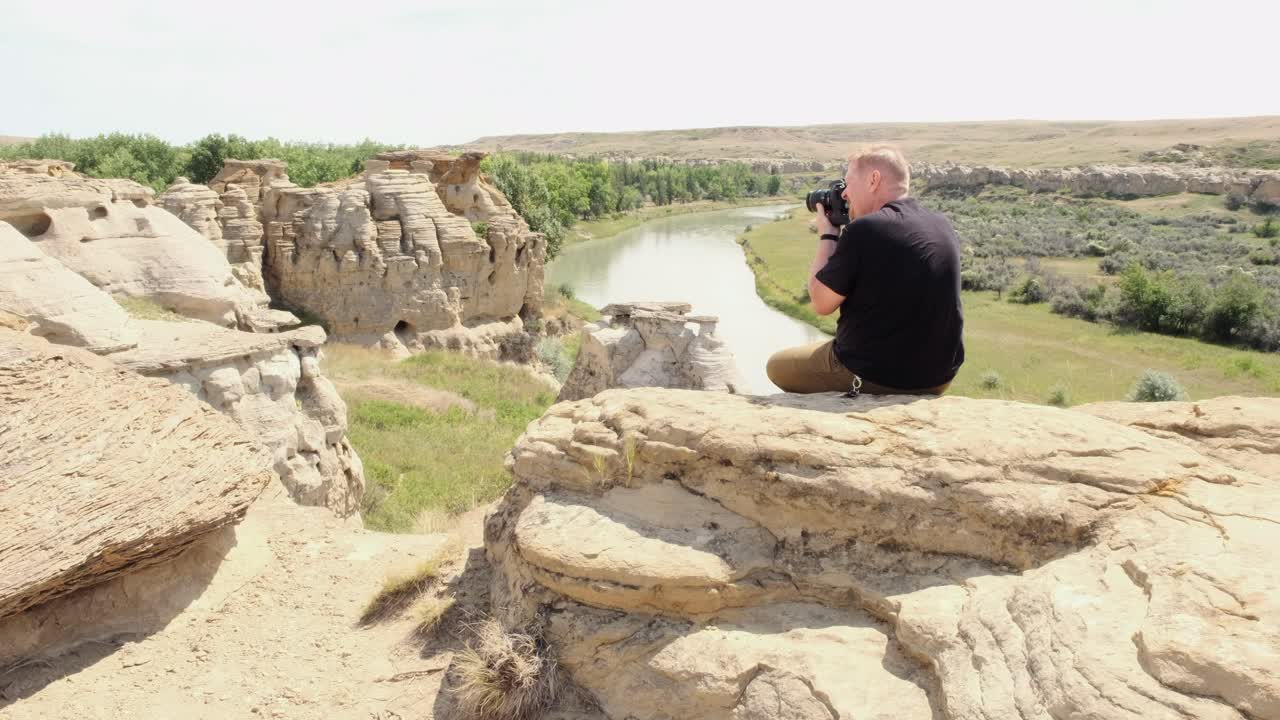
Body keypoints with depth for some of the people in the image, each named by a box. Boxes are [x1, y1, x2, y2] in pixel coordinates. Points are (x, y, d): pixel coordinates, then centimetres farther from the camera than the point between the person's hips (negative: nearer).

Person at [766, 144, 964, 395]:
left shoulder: (863, 230, -21)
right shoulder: (944, 228, 1)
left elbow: (821, 303, -11)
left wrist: (827, 235, 0)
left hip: (873, 377, -7)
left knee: (777, 365, 18)